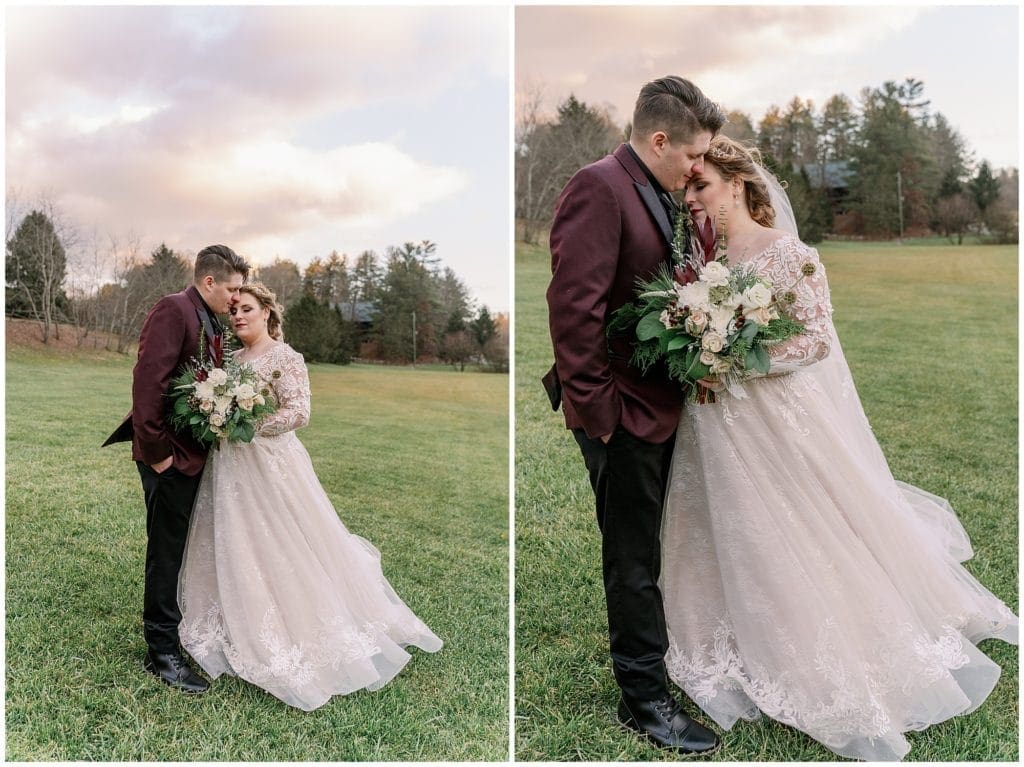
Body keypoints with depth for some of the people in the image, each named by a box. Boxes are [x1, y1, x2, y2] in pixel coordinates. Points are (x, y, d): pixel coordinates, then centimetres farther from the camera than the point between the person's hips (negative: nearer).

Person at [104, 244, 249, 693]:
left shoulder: (212, 323, 12)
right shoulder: (173, 310, -15)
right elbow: (148, 381, -22)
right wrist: (156, 450, -21)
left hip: (196, 453, 9)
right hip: (171, 455, -9)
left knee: (186, 547, 19)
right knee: (167, 551, 1)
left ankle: (179, 624, 35)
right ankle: (162, 652, 13)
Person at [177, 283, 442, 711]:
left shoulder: (284, 357, -9)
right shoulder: (231, 359, 13)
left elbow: (299, 412, -17)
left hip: (269, 463, -7)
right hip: (230, 465, 7)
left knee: (281, 550, -3)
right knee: (234, 549, 11)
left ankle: (300, 635, 10)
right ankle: (243, 632, 24)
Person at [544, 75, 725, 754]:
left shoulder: (659, 195, 13)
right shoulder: (599, 188, -16)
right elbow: (574, 306, -23)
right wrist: (594, 410, -21)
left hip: (661, 405, 9)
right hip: (624, 412, -9)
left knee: (646, 547, 20)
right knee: (633, 558, 4)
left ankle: (648, 653, 36)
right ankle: (646, 698, 19)